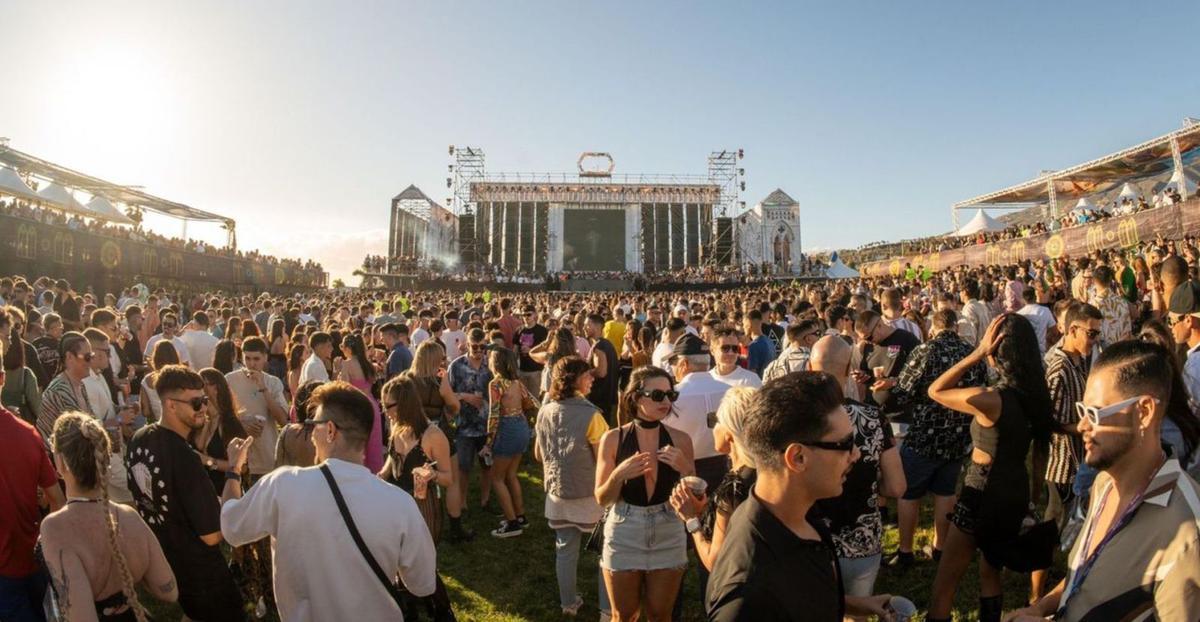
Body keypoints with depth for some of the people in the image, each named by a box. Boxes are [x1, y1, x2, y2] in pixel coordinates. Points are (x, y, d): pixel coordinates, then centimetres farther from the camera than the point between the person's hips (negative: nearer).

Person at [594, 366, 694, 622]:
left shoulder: (680, 439, -7)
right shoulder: (613, 439, -9)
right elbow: (602, 499, -5)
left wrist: (684, 468, -18)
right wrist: (619, 475, -23)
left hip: (668, 537, 1)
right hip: (624, 537, -1)